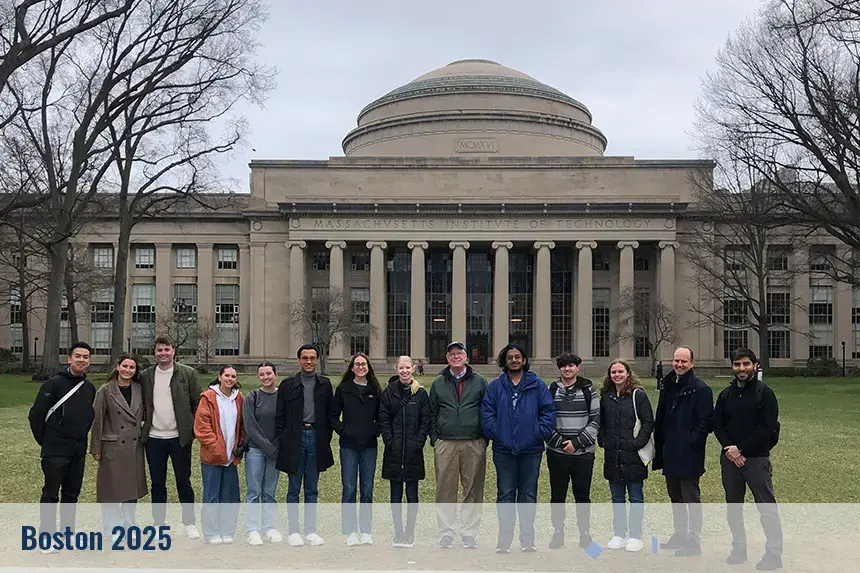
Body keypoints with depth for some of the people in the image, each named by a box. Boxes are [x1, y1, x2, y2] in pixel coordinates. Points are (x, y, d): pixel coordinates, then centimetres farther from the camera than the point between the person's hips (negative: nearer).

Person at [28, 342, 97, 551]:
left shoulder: (90, 388, 8)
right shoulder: (54, 383, -10)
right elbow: (36, 414, -9)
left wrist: (81, 437, 12)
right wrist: (44, 441, -3)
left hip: (79, 451, 5)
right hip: (56, 451, -5)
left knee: (72, 494, 12)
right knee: (51, 494, 0)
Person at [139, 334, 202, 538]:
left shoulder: (188, 373, -2)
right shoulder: (145, 376, 6)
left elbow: (198, 403, -1)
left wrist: (195, 429, -5)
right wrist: (144, 425, 3)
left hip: (179, 437, -2)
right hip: (154, 438, 2)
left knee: (183, 482, 6)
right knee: (157, 483, 11)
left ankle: (189, 523, 15)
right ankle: (158, 523, 21)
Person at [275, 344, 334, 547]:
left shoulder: (325, 384, 7)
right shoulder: (287, 384, 3)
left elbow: (330, 414, 9)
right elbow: (280, 416, 3)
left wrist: (326, 439, 2)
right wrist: (282, 440, -3)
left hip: (316, 438, 2)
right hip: (295, 439, -1)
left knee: (312, 489, 9)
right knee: (294, 489, 5)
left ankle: (311, 530, 16)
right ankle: (293, 531, 12)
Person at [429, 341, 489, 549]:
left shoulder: (479, 382, 7)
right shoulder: (438, 384, 11)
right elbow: (432, 414, 13)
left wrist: (485, 438, 0)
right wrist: (434, 439, 4)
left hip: (474, 444, -1)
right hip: (445, 444, 1)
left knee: (473, 491, 2)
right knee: (445, 491, 1)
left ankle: (470, 537, 10)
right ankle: (446, 536, 8)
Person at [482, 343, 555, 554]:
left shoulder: (537, 385, 4)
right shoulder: (495, 386, 6)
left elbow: (548, 411, 1)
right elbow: (486, 412, 2)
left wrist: (540, 432, -9)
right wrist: (494, 433, -8)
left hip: (531, 449, 0)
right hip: (504, 449, 0)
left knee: (528, 494, 7)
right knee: (505, 494, 5)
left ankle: (527, 540, 15)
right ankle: (504, 539, 11)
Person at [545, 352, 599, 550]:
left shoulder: (588, 390, 2)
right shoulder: (551, 390, 3)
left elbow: (596, 420, -1)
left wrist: (577, 442, -10)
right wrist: (559, 441, -9)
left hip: (583, 452, 0)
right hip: (557, 452, 1)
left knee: (583, 494, 6)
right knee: (557, 494, 7)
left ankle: (584, 532, 19)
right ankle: (558, 532, 18)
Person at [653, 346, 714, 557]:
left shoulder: (700, 389, -10)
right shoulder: (667, 386, 13)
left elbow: (706, 421, -13)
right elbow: (660, 419, 17)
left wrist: (692, 443, -18)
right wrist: (660, 445, 12)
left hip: (689, 454, -8)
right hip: (670, 453, 8)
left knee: (691, 497, -1)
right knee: (675, 496, 17)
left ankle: (694, 541, 5)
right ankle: (680, 534, 29)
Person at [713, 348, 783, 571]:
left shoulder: (764, 393, -5)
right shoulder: (726, 394, 10)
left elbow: (767, 428, -12)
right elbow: (717, 425, 8)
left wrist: (741, 448, -14)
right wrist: (729, 449, -9)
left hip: (757, 459, -5)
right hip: (729, 458, 5)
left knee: (766, 506, -5)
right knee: (733, 506, 12)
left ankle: (774, 553, 2)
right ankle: (738, 548, 22)